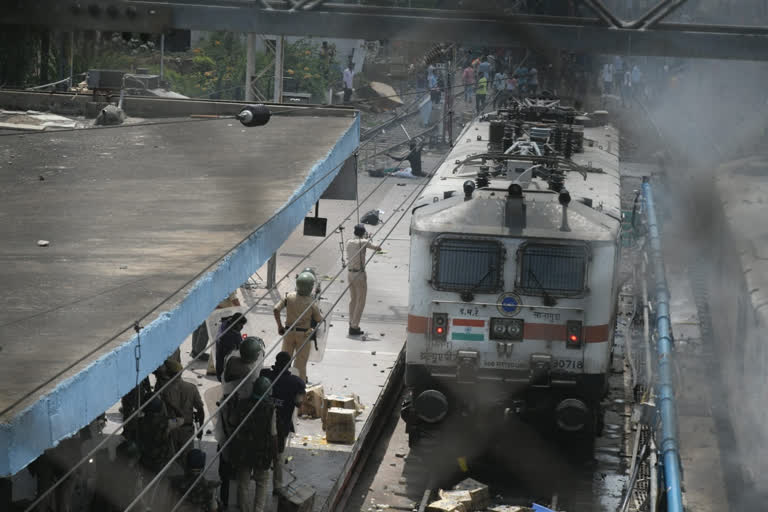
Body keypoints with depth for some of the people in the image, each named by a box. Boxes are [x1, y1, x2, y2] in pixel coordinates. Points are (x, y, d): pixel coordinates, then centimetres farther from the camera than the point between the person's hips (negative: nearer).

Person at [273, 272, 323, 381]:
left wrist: (279, 326, 0)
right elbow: (319, 320, -6)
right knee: (301, 363, 7)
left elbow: (276, 309, -11)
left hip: (289, 332, 3)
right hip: (304, 334, -3)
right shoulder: (311, 303, -15)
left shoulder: (289, 297, -7)